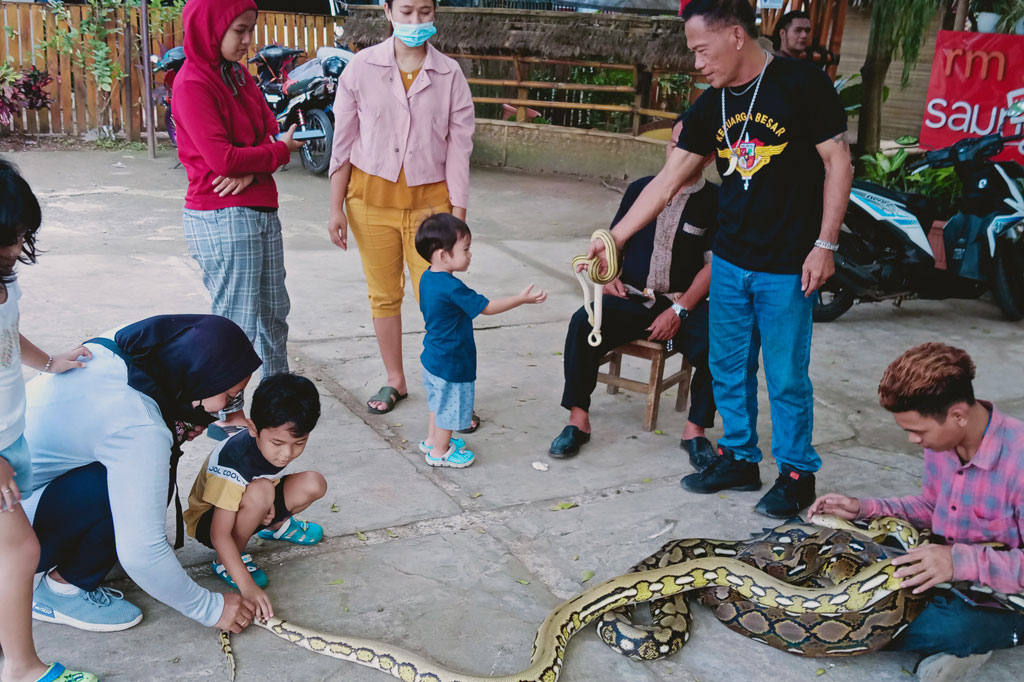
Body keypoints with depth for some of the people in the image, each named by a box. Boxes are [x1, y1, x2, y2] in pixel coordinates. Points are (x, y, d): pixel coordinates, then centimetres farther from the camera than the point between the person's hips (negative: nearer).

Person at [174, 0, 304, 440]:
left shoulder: (239, 76, 13)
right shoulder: (192, 84, -13)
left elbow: (274, 133, 7)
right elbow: (221, 157, -22)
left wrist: (251, 170, -14)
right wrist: (279, 151, -7)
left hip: (261, 212, 9)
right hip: (223, 220, -9)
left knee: (274, 308, 18)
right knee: (237, 321, -2)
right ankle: (227, 417, 12)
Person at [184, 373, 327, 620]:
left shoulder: (281, 444, -18)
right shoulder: (232, 464, -37)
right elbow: (220, 535, -35)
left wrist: (267, 508, -16)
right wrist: (247, 586, -42)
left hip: (245, 509, 7)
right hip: (208, 519, -6)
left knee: (314, 484, -15)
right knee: (260, 491, -38)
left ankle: (275, 526, 15)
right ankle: (225, 563, -15)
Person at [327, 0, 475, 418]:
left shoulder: (450, 75, -2)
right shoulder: (362, 68, -2)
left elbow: (459, 148, -1)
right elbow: (344, 141, 3)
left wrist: (458, 217, -4)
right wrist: (337, 207, 1)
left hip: (428, 199, -1)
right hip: (372, 196, 1)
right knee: (384, 294, 11)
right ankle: (394, 381, 27)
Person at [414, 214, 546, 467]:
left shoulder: (427, 279, -1)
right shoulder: (452, 288, -29)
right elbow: (487, 307, -23)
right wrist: (521, 299, -19)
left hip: (433, 358, 9)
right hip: (451, 363, -9)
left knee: (439, 402, 26)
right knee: (449, 406, 9)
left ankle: (432, 439, 42)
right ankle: (439, 452, 24)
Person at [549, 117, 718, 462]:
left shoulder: (715, 201, 0)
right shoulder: (641, 189, 10)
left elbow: (714, 265, -4)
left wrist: (679, 310, -13)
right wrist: (610, 277, -2)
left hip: (684, 304, -2)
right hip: (632, 299, 2)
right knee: (583, 323, -26)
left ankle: (694, 430, -9)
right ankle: (578, 420, -15)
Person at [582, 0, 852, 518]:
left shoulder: (801, 84, -11)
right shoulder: (710, 107, 5)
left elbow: (838, 164, -8)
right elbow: (667, 182, 6)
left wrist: (824, 245, -12)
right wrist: (614, 238, 2)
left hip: (788, 268, -6)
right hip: (729, 262, 6)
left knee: (786, 377, 4)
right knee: (728, 368, 14)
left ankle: (797, 474, 21)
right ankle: (739, 458, 31)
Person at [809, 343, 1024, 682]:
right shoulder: (941, 440, -5)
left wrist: (962, 561, -40)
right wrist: (863, 508, 0)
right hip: (944, 576, 8)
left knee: (950, 627, -41)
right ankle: (952, 640, -9)